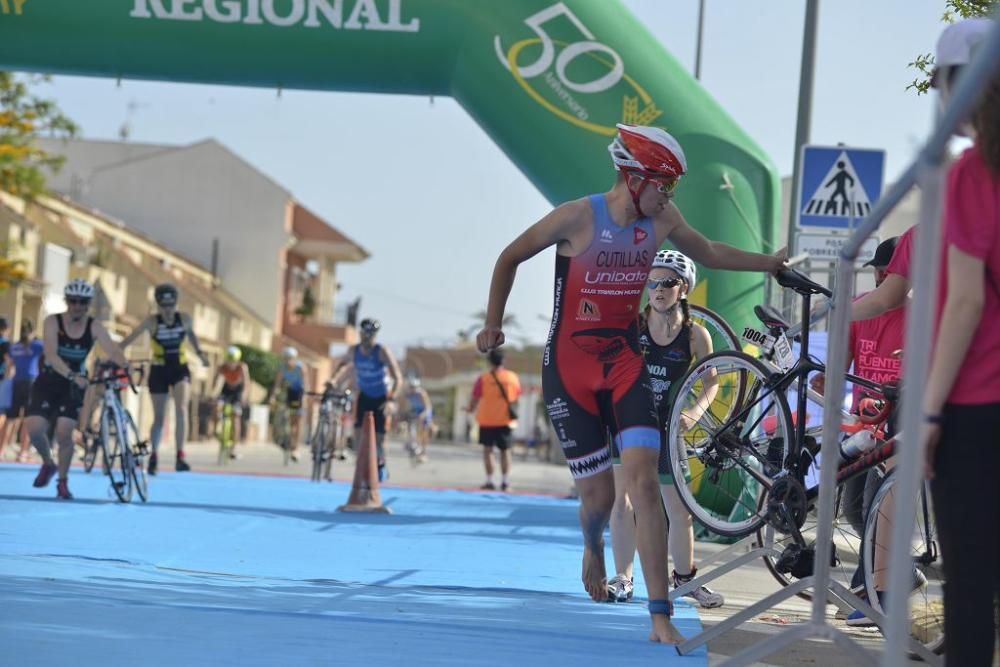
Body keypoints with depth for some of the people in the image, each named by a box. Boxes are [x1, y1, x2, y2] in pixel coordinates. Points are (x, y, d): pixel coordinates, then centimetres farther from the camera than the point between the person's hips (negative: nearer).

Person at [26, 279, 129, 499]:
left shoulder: (94, 328, -10)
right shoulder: (53, 322, -15)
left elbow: (113, 350, -26)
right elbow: (51, 355, -29)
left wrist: (126, 367, -49)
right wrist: (71, 375, -46)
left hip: (73, 386, 0)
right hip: (48, 382, 0)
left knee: (64, 432, -15)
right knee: (34, 428, -15)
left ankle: (63, 482, 2)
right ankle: (48, 463, 15)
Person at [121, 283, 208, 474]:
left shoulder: (184, 319, -8)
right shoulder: (152, 322, -15)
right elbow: (129, 338, -16)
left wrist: (199, 352, 9)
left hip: (180, 370, 1)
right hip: (159, 371, -1)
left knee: (181, 409, -19)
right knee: (159, 418, 5)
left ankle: (180, 457, -17)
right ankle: (154, 456, 26)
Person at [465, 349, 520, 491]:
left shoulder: (483, 379, -9)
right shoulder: (513, 377, -1)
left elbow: (474, 398, -3)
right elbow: (517, 399, 9)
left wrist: (470, 409, 16)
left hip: (487, 420, -2)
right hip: (505, 420, 2)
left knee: (487, 450, 6)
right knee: (505, 451, 11)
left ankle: (490, 481, 0)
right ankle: (505, 481, 6)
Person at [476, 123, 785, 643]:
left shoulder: (662, 221, 0)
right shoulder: (579, 216, -13)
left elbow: (709, 254, 21)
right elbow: (510, 258, 0)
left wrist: (773, 262, 18)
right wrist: (492, 325, -3)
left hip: (624, 362, 3)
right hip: (569, 366, -3)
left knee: (642, 478, -16)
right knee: (598, 495, -2)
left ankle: (660, 616, -17)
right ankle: (593, 546, 38)